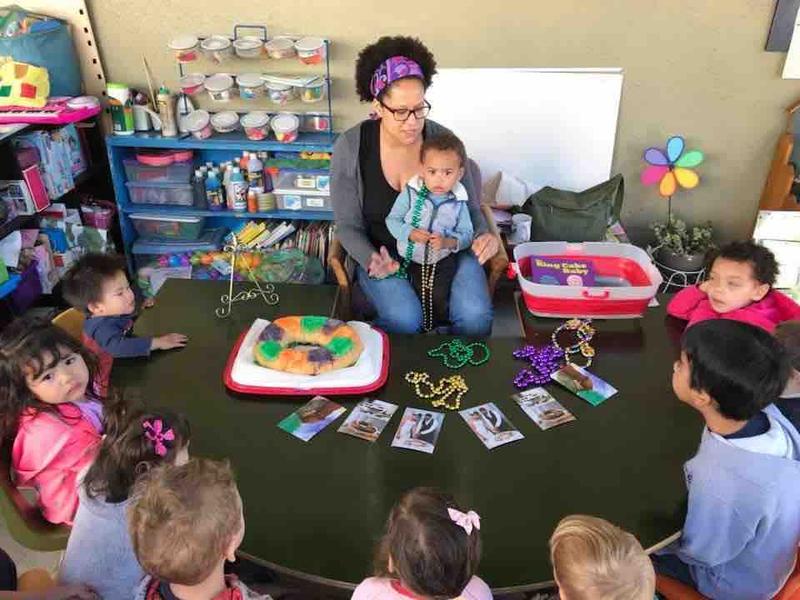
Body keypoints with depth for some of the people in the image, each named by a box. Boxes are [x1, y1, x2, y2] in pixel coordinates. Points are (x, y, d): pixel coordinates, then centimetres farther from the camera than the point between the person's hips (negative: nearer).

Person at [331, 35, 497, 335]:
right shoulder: (350, 148, -12)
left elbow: (470, 208, 0)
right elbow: (348, 226, -5)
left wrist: (482, 235, -23)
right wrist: (371, 260, -26)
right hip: (383, 254, -1)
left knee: (476, 315, -24)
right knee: (405, 319, -30)